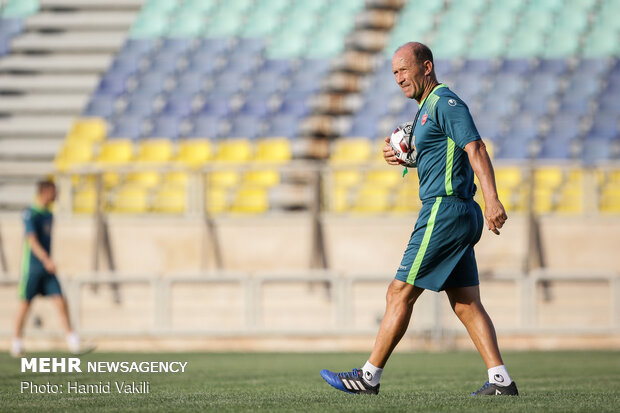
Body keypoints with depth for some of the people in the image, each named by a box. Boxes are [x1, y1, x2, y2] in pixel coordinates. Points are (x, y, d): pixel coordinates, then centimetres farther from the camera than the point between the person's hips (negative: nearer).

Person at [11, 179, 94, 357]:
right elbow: (32, 240, -22)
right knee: (25, 304, 2)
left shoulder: (49, 215, 13)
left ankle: (74, 344, -10)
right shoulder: (30, 214, -12)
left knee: (61, 302, -5)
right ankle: (16, 344, 17)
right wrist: (46, 260, -32)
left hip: (47, 268, 6)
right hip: (31, 267, -6)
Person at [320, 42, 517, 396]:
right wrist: (402, 157, 13)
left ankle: (368, 377, -1)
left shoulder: (446, 103, -10)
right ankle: (501, 380, -1)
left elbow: (475, 148, -21)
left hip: (444, 211, -10)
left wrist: (492, 199, -32)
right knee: (467, 304, 5)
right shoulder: (427, 108, 21)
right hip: (457, 215, 10)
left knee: (400, 294, -5)